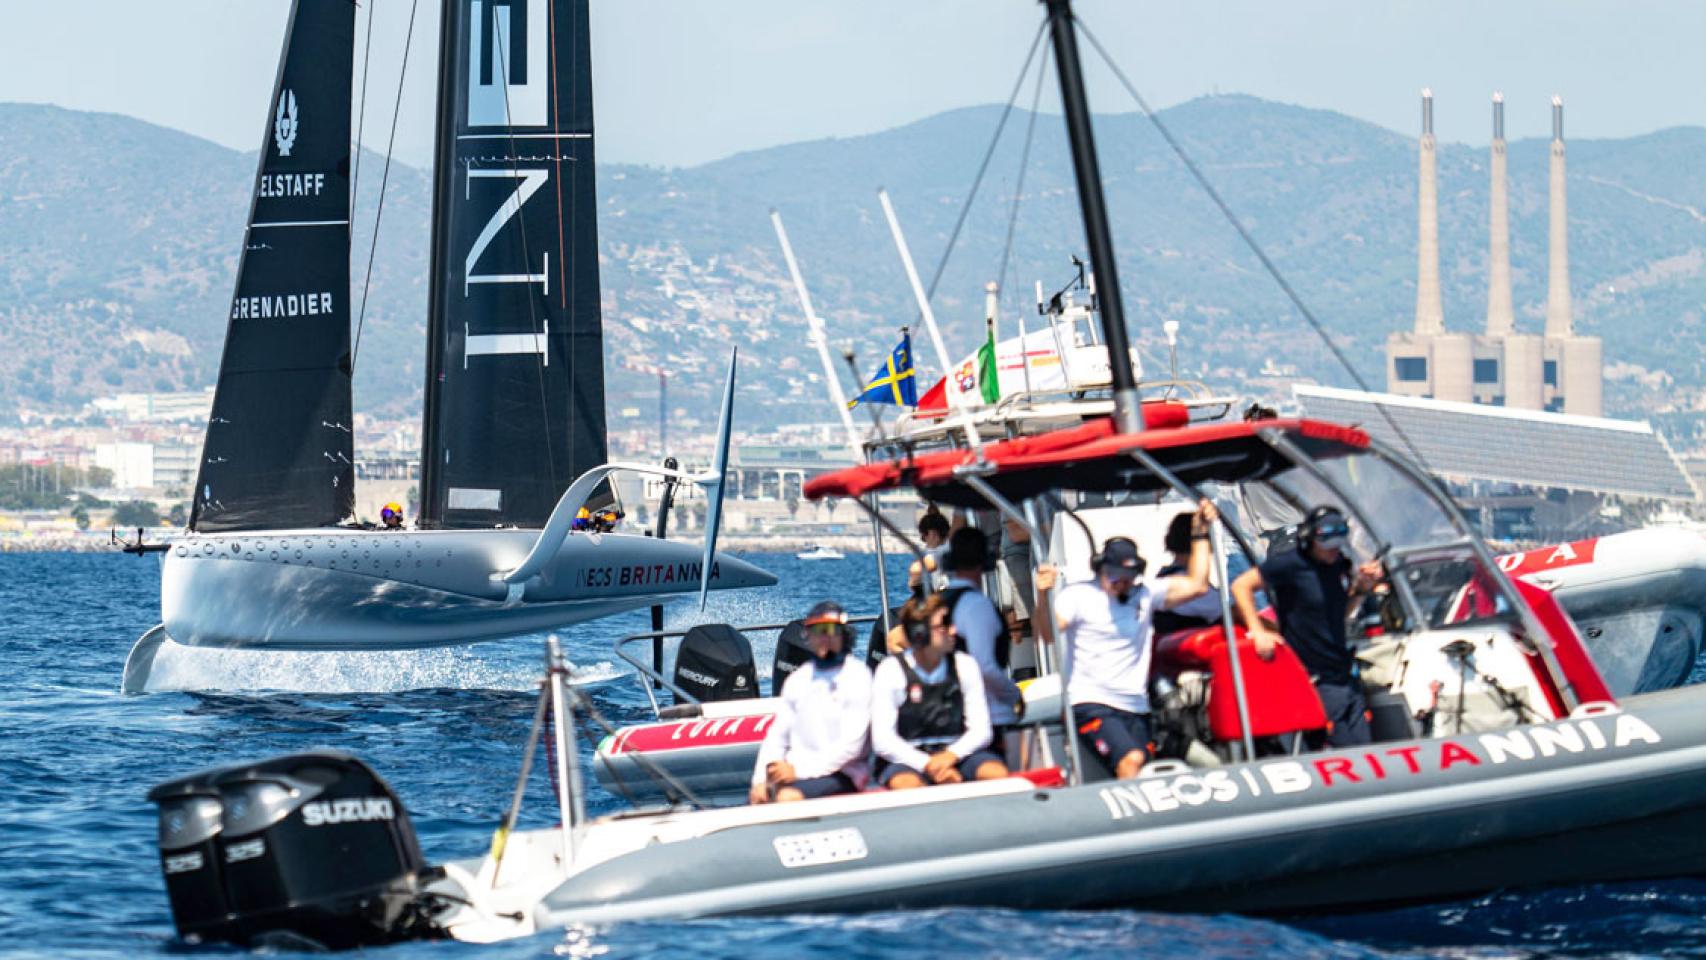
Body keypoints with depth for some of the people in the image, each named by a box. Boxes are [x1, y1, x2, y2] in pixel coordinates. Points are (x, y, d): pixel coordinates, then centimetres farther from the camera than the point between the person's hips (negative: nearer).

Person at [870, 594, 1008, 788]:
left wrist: (950, 756, -18)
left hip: (957, 755, 3)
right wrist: (929, 765, -22)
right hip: (909, 759, -3)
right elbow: (883, 741, -9)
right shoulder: (890, 671, -3)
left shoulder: (965, 666, 7)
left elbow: (981, 730, 2)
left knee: (997, 773, -28)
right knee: (906, 784, -38)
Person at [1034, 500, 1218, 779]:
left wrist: (1200, 534, 5)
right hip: (1091, 704, -5)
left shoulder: (1145, 595, 11)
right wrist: (1043, 596, -33)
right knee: (1131, 760, -28)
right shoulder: (1079, 596, -1)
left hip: (1135, 708, 5)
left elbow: (1196, 585, 7)